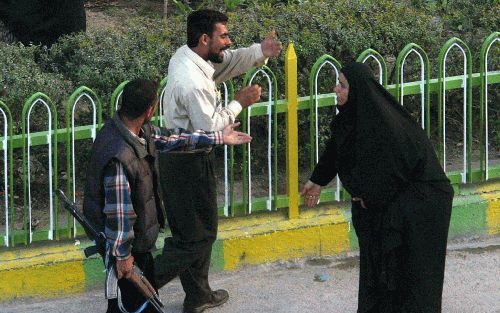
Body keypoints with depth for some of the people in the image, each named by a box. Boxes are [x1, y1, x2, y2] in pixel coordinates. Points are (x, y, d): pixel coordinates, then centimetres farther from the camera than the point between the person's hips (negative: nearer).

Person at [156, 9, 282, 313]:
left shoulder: (186, 56, -1)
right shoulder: (192, 83, -30)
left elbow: (229, 61, 9)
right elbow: (210, 129, -24)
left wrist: (261, 51, -9)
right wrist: (239, 103, -13)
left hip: (179, 157, 10)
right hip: (189, 162, -10)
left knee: (201, 230, 21)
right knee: (197, 236, 3)